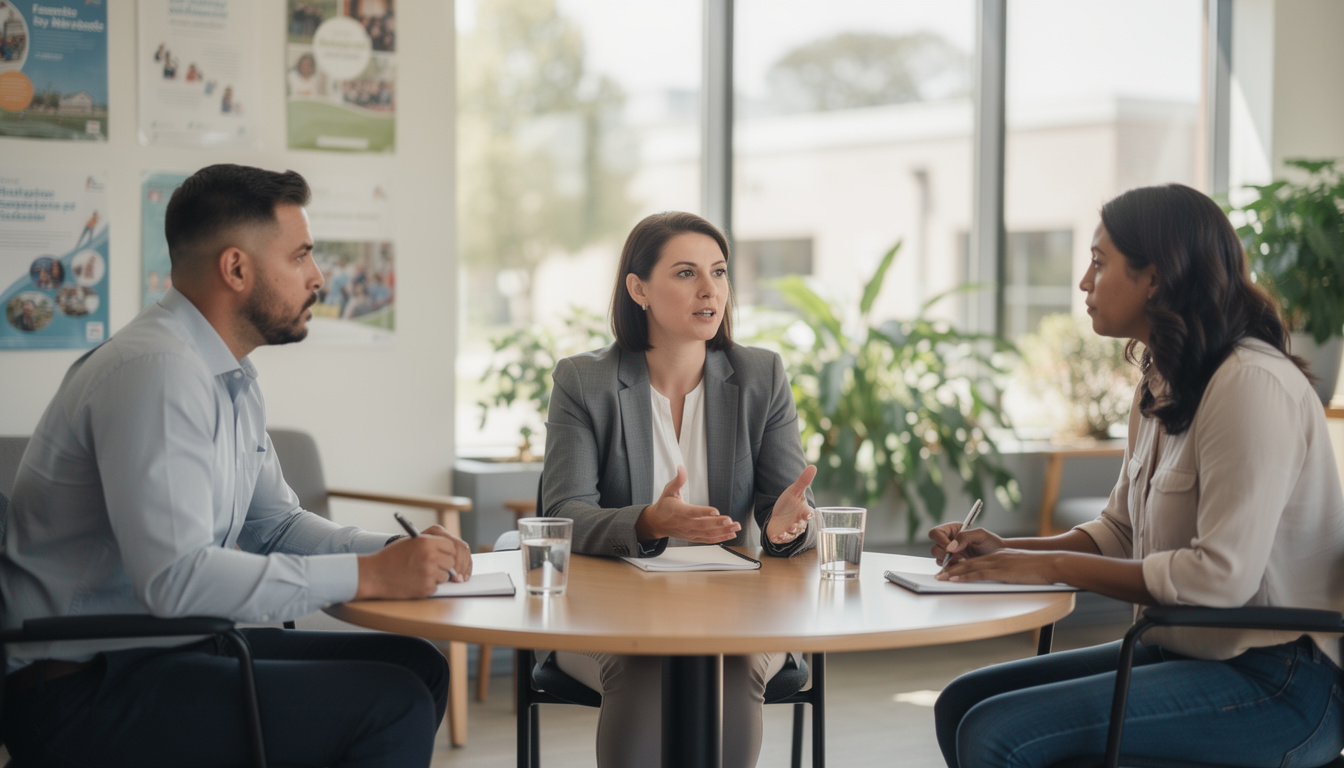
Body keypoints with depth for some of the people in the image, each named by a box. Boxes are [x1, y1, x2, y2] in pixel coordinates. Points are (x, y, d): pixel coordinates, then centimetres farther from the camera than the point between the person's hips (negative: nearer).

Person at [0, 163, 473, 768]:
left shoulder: (233, 378, 13)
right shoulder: (154, 371, -21)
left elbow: (276, 524, 21)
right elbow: (175, 578, -29)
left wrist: (397, 553, 2)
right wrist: (369, 575, -24)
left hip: (171, 647, 10)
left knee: (418, 668, 6)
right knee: (393, 705, -18)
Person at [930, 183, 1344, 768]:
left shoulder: (1252, 385, -19)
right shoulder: (1162, 386, 13)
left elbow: (1222, 577, -25)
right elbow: (1118, 532, 19)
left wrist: (1054, 566, -18)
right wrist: (1006, 550, 2)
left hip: (1274, 686, -10)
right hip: (1184, 653, 10)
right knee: (962, 701, 4)